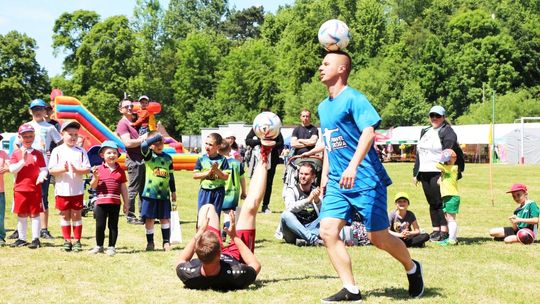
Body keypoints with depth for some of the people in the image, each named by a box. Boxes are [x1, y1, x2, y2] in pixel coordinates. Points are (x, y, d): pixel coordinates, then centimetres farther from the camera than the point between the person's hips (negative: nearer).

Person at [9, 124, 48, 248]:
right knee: (21, 214, 10)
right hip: (20, 188, 2)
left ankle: (36, 239, 4)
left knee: (35, 214, 1)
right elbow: (12, 169, -6)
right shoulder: (16, 154, 4)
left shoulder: (38, 154, 3)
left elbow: (43, 169, 2)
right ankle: (21, 238, 20)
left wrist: (41, 176, -19)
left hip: (35, 188, -2)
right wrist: (23, 161, -18)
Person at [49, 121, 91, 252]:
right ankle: (67, 241, 16)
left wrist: (77, 170, -21)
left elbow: (87, 169, -3)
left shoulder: (81, 151, 2)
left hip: (77, 190, 0)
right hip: (62, 189, 0)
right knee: (65, 215, 8)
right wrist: (63, 169, -21)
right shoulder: (57, 151, -1)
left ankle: (77, 241, 12)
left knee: (76, 215, 5)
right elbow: (51, 170, -4)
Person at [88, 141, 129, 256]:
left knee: (113, 226, 7)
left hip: (115, 202, 1)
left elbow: (123, 188, 9)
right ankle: (99, 246, 21)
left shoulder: (120, 171, 5)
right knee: (100, 226, 6)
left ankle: (111, 247, 16)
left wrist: (126, 203, 8)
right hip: (101, 202, 0)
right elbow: (93, 186, 3)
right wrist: (95, 177, -17)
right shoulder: (98, 169, 2)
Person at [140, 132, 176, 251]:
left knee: (165, 218, 7)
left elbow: (171, 176, 15)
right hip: (150, 193, -3)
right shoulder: (148, 155, -3)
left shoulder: (168, 158, 8)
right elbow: (143, 145, -27)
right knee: (149, 218, 2)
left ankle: (166, 242, 14)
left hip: (164, 193, 3)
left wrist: (173, 191, 16)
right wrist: (157, 136, -24)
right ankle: (150, 242, 14)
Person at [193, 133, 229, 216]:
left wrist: (217, 170, -20)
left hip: (218, 191, -1)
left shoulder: (222, 159, -3)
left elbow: (226, 177, -5)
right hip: (205, 191, 1)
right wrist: (207, 172, -14)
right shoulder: (201, 159, 0)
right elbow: (195, 175, -1)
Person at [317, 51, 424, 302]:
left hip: (365, 180, -7)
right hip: (337, 183, 7)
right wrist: (325, 175, 18)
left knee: (378, 237, -2)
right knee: (327, 231, -9)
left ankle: (412, 269, 27)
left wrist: (352, 167, -34)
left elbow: (369, 131, -23)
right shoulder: (323, 107, 15)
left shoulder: (353, 98, -10)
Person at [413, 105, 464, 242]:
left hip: (439, 173, -8)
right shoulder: (425, 132, 21)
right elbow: (419, 152, 22)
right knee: (432, 203, 11)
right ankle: (435, 230, 18)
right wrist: (416, 173, 18)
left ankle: (444, 231, -4)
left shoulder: (447, 132, -4)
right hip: (425, 173, 8)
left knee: (440, 202, -8)